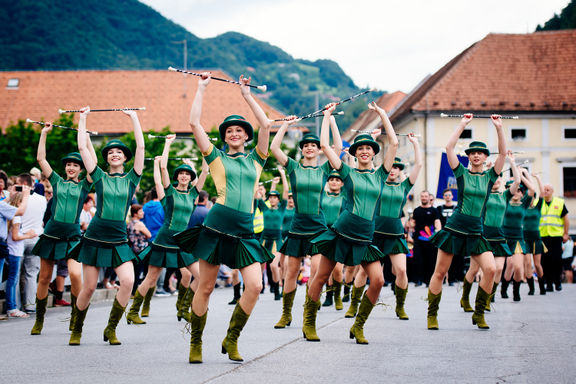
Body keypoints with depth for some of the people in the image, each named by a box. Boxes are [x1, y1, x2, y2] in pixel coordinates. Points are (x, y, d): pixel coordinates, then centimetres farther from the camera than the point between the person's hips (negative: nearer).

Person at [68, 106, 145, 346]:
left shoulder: (131, 178, 6)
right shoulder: (100, 177, 5)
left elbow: (141, 146, 1)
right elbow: (83, 147, 1)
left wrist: (134, 117, 4)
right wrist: (83, 118, 6)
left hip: (118, 240, 1)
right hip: (95, 237, -1)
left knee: (128, 281, -18)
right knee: (89, 287, 0)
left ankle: (111, 328, -2)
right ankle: (76, 329, 21)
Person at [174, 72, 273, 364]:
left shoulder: (255, 160, 16)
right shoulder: (217, 157, 9)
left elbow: (266, 125, 11)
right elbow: (194, 123, 3)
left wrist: (247, 95, 17)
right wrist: (202, 88, 10)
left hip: (245, 231, 3)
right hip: (217, 227, -3)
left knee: (255, 286, -11)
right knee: (205, 287, 1)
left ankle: (231, 339, 5)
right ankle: (195, 343, 15)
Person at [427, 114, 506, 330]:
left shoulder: (490, 177, 8)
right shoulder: (462, 173, 4)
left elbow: (503, 152, -1)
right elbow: (449, 147, -6)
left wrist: (498, 127, -5)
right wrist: (463, 124, -5)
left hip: (476, 233, 2)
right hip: (454, 229, -2)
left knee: (490, 269, -15)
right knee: (440, 273, 0)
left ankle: (479, 314, -2)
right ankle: (432, 315, 13)